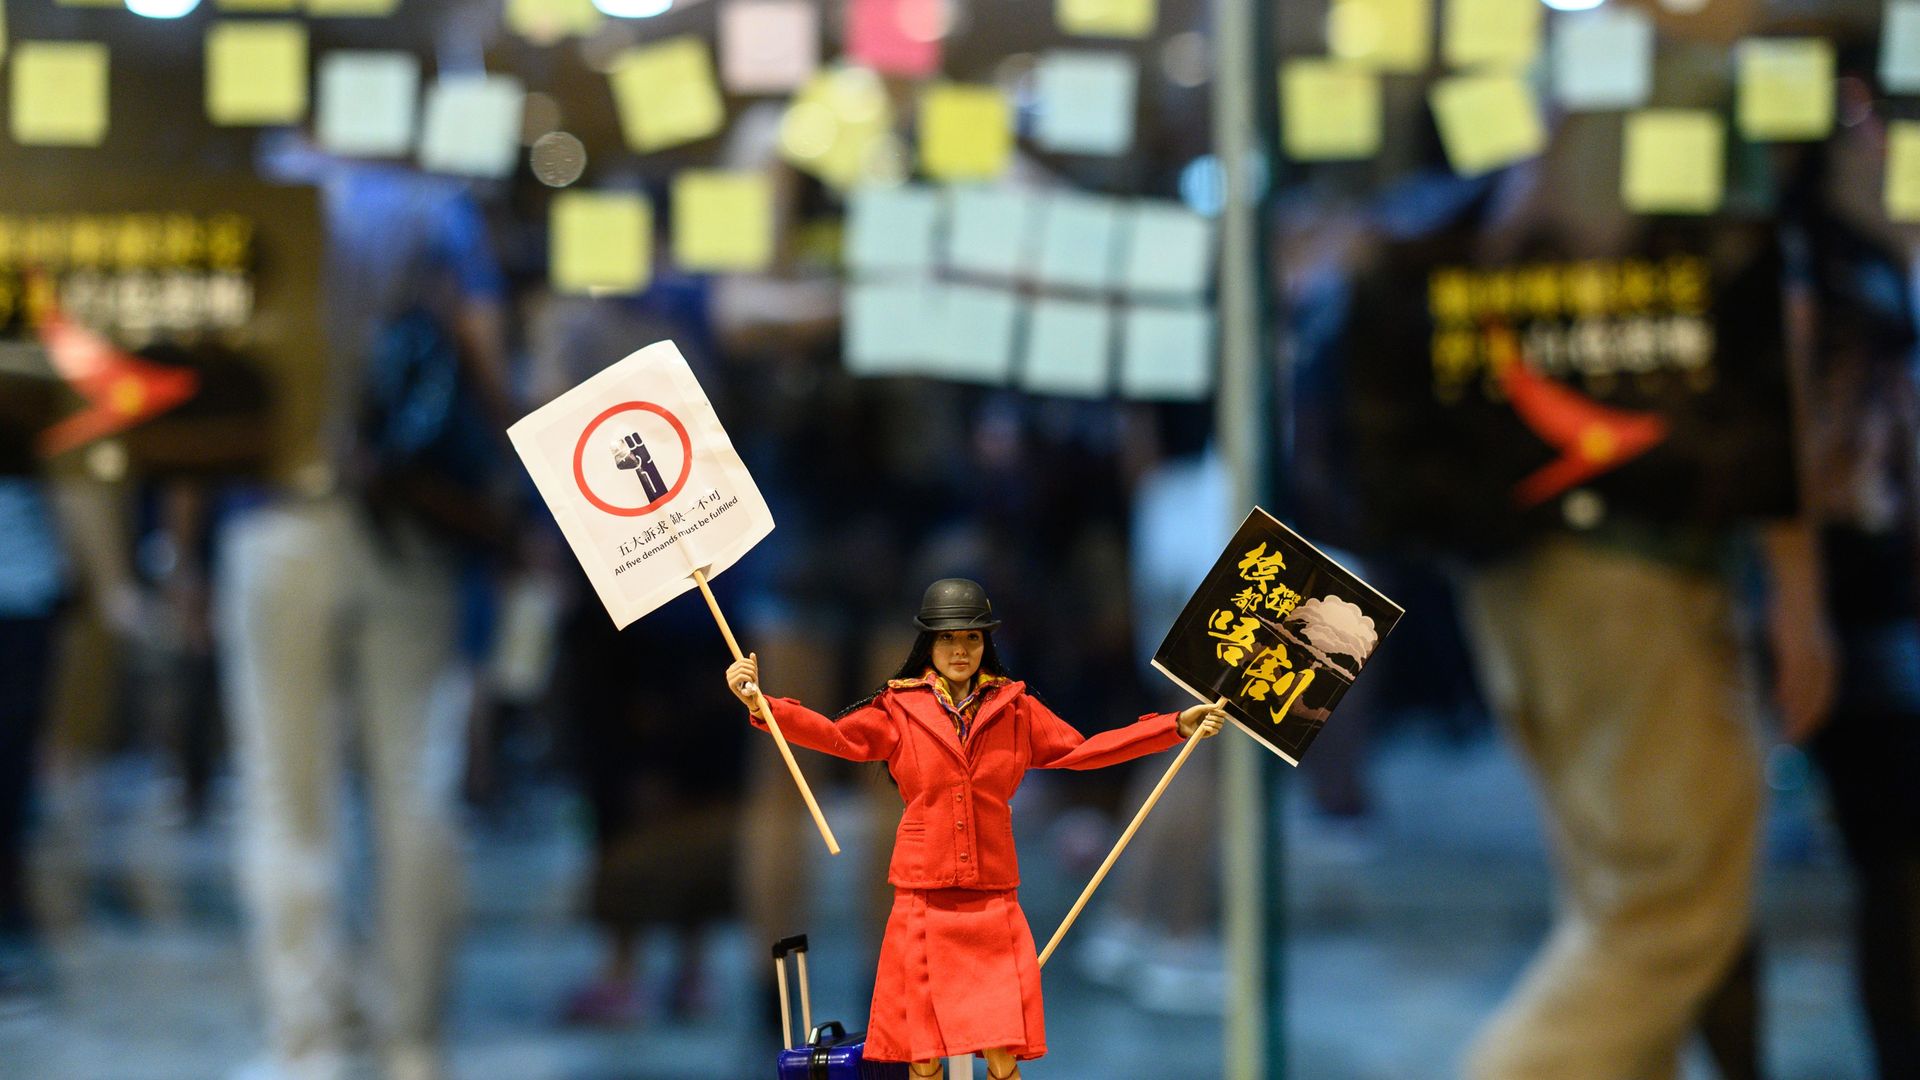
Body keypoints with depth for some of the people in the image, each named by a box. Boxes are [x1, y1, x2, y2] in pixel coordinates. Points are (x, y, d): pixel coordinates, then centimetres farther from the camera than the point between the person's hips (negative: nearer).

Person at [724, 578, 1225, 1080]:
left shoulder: (1014, 708, 10)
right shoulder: (899, 708, 4)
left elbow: (1082, 750, 14)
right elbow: (838, 736, -7)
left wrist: (1177, 727, 12)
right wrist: (760, 702, -22)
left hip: (993, 901, 1)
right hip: (923, 902, -1)